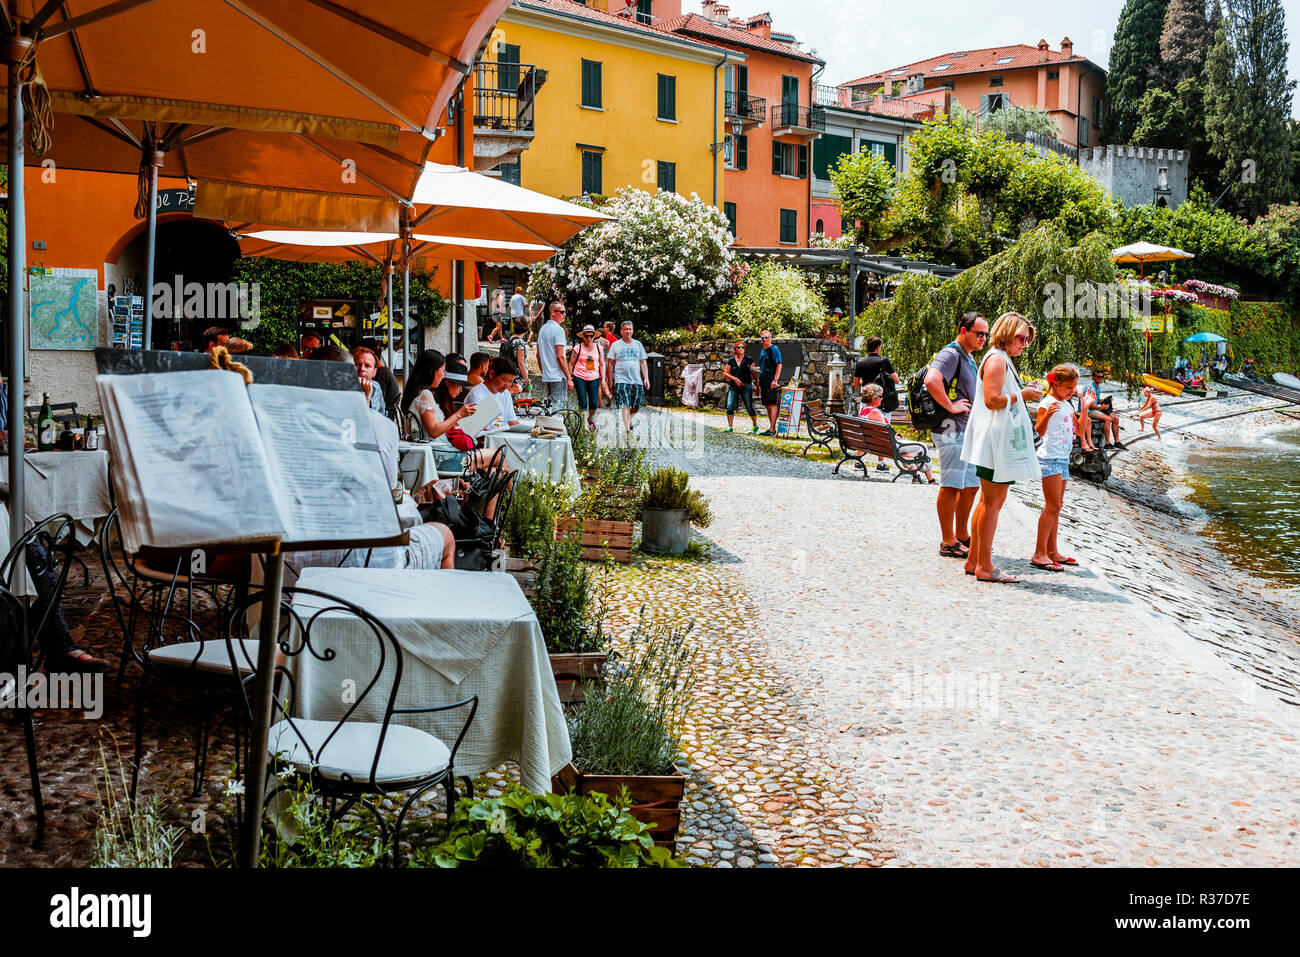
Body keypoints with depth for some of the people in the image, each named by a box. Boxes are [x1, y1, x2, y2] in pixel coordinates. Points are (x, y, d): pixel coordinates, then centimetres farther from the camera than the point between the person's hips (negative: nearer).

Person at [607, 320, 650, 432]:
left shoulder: (638, 344, 13)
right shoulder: (615, 345, 6)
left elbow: (643, 363, 13)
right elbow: (610, 364, 5)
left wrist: (646, 378, 3)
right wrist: (610, 381, 0)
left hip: (637, 380, 3)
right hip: (621, 380, -3)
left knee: (637, 407, 2)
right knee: (626, 406, -13)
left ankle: (628, 419, 31)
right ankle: (627, 429, -12)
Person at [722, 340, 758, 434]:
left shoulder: (749, 360, 2)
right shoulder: (731, 360, 6)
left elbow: (754, 373, 4)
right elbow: (725, 374, 3)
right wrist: (734, 378, -13)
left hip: (746, 387, -2)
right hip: (733, 387, 2)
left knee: (749, 408, -2)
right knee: (730, 407, -10)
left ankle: (755, 426, 16)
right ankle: (730, 427, -3)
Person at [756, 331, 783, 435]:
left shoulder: (774, 349, -7)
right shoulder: (762, 351, 19)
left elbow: (779, 365, -16)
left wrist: (775, 380, -22)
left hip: (771, 383, -9)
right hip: (764, 382, 9)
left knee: (772, 405, -10)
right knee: (767, 406, 12)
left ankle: (772, 430, -12)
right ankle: (770, 427, 19)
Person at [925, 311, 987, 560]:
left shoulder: (969, 357, 19)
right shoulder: (951, 354, -13)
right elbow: (932, 381, -32)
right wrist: (950, 406, -23)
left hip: (968, 431, 10)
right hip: (951, 429, -10)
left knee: (971, 484, 14)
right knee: (951, 486, -6)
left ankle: (962, 536, 23)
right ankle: (948, 542, -1)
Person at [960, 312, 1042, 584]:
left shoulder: (1003, 360, 21)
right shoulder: (997, 360, -12)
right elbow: (992, 400, -22)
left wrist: (1022, 393, 14)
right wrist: (1021, 395, -11)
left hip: (1002, 441, 11)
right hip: (995, 441, -11)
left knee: (990, 501, 13)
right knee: (992, 503, -7)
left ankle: (974, 560, 18)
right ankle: (984, 566, -3)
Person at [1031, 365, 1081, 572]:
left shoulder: (1068, 405, 15)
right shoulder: (1047, 404, -11)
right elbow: (1040, 430, -21)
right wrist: (1047, 414, -38)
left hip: (1063, 459, 9)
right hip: (1050, 458, -9)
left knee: (1056, 508, 11)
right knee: (1052, 507, -12)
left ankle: (1052, 551, 16)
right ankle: (1039, 554, -12)